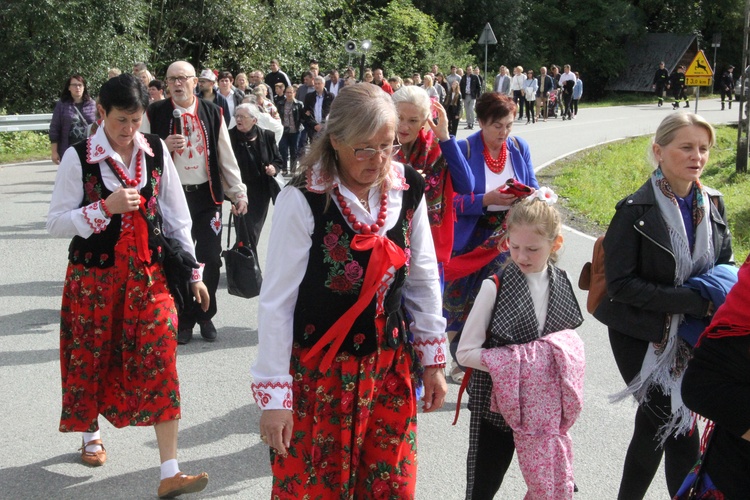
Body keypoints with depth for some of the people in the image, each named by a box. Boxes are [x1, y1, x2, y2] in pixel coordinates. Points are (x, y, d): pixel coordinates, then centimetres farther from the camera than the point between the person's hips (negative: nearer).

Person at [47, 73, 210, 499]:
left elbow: (177, 215, 5)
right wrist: (106, 207, -21)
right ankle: (92, 433, 44)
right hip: (94, 275, -1)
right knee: (93, 358, 13)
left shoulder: (156, 151, -1)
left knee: (160, 359, -8)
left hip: (149, 271, 1)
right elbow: (56, 223, -7)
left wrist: (194, 272, 5)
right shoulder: (79, 157, -8)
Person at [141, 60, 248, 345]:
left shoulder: (212, 112, 5)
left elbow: (226, 156, 8)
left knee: (211, 259, 3)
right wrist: (164, 146, -14)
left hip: (206, 195, 1)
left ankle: (205, 316, 20)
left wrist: (238, 193, 4)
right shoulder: (155, 113, 1)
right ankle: (184, 319, 18)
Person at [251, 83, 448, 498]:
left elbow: (422, 280, 8)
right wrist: (274, 395, -14)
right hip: (318, 373, -4)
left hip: (391, 367, 4)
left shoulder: (408, 190, -3)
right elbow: (276, 302, -14)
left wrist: (433, 360, 10)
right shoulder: (303, 200, -17)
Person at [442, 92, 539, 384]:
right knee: (467, 302, 5)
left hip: (509, 236, 3)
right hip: (473, 238, -3)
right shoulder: (464, 150, -10)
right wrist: (487, 199, -26)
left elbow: (533, 189, 10)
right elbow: (455, 200, -13)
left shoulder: (520, 148, 5)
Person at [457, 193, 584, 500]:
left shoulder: (562, 285, 1)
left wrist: (563, 356, -7)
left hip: (548, 407, 4)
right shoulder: (496, 287, -13)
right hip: (497, 404, -3)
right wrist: (511, 362, -20)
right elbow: (465, 352, -12)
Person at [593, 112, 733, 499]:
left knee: (655, 424, 15)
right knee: (679, 432, -7)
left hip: (688, 335, 5)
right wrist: (691, 301, -24)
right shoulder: (636, 211, -16)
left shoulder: (711, 204, 1)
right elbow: (621, 283, -19)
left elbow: (725, 264, 12)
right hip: (640, 335, -5)